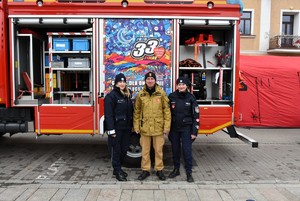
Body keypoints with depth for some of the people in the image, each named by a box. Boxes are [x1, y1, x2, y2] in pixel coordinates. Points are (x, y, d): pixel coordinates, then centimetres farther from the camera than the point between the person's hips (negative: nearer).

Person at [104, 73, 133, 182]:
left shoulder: (128, 95, 12)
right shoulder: (111, 96, -10)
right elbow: (108, 114, -15)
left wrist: (131, 125, 10)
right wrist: (111, 130, -19)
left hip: (126, 128, 7)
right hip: (117, 128, -7)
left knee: (124, 149, 14)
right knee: (117, 150, 3)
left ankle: (118, 168, 31)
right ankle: (117, 171, 16)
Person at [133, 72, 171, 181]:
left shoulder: (161, 93, -2)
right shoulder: (140, 94, 2)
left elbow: (167, 111, -1)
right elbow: (136, 112, 7)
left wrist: (167, 127, -5)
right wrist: (136, 126, 3)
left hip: (158, 127, -1)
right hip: (145, 128, 1)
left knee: (158, 150, 10)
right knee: (145, 150, 11)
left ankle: (159, 169, 26)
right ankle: (145, 170, 25)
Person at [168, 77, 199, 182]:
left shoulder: (191, 98, -5)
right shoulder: (171, 96, -1)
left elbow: (196, 116, -4)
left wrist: (194, 131, -8)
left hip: (186, 128, -2)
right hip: (174, 128, 2)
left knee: (187, 151, -1)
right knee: (175, 150, 13)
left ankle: (189, 173, 12)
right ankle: (176, 169, 29)